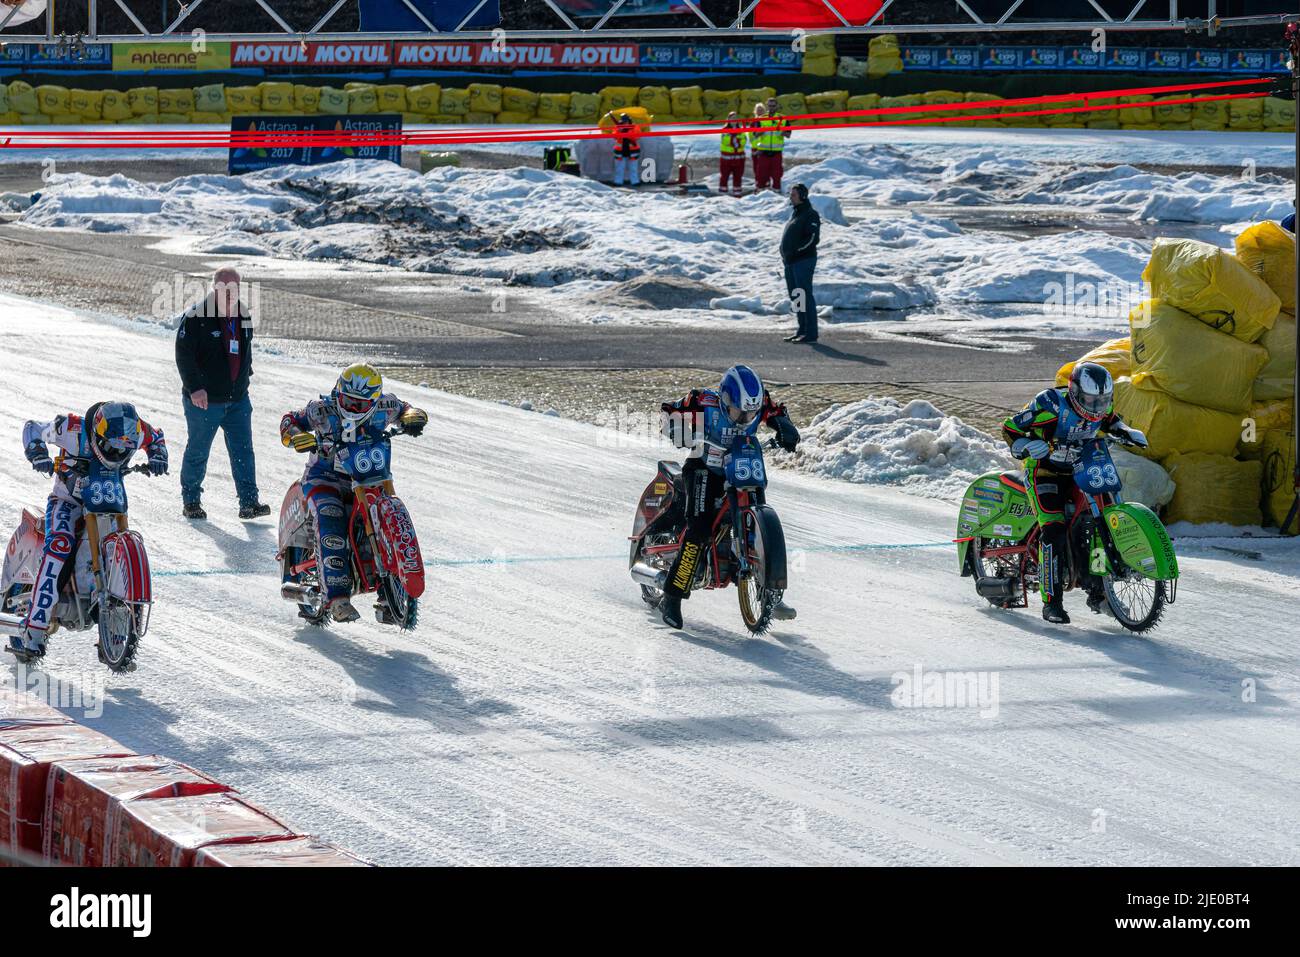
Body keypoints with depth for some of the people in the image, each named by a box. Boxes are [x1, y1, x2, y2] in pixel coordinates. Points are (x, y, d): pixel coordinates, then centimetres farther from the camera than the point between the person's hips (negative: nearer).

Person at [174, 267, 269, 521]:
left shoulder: (243, 315, 8)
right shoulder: (196, 317, -13)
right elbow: (184, 355, -16)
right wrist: (195, 387, -24)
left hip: (237, 398, 5)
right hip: (204, 399, -5)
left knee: (243, 450, -1)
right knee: (198, 451, 6)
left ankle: (249, 502, -1)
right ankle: (191, 501, 19)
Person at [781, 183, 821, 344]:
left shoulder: (810, 215, -9)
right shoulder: (794, 213, 19)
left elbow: (813, 239, -17)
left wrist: (796, 251, -19)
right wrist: (785, 254, 9)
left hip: (804, 262, -9)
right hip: (791, 263, 9)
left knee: (804, 296, -9)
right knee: (795, 296, 11)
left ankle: (810, 333, -8)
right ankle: (802, 330, 17)